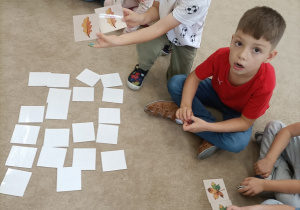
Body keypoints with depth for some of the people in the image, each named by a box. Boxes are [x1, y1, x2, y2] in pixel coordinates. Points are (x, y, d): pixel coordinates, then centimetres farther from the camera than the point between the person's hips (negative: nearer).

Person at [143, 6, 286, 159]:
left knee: (237, 143, -34)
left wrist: (207, 126, -39)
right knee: (175, 83, -18)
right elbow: (194, 77, -16)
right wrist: (185, 105, -34)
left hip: (237, 111, -2)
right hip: (216, 92, 2)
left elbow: (246, 122, -28)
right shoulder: (221, 56, -31)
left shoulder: (264, 84, -37)